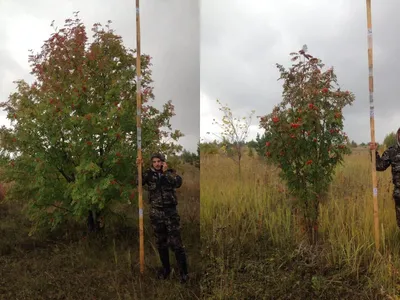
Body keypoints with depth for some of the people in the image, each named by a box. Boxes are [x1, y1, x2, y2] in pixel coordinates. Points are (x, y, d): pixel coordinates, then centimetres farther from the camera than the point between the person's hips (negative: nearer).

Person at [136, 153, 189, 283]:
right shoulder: (149, 174, 4)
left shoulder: (170, 172, 1)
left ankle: (183, 272, 4)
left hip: (171, 211, -2)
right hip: (156, 212, 2)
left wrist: (166, 172, -19)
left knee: (176, 242, -5)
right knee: (161, 242, 13)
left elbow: (178, 183, -17)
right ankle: (165, 268, 29)